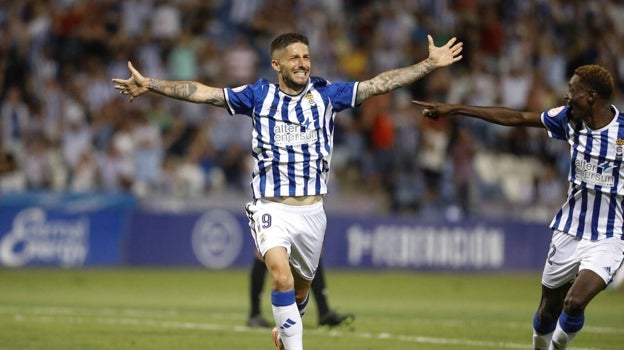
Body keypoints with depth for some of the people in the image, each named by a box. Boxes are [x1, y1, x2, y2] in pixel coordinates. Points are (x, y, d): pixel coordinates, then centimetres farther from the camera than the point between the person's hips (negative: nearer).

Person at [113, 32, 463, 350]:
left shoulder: (326, 94, 2)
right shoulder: (259, 95, 0)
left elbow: (380, 85, 1)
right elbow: (202, 92, -3)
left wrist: (431, 63, -3)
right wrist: (149, 84, -10)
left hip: (312, 211, 3)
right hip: (272, 209, -3)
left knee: (301, 286, 16)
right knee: (282, 276, -26)